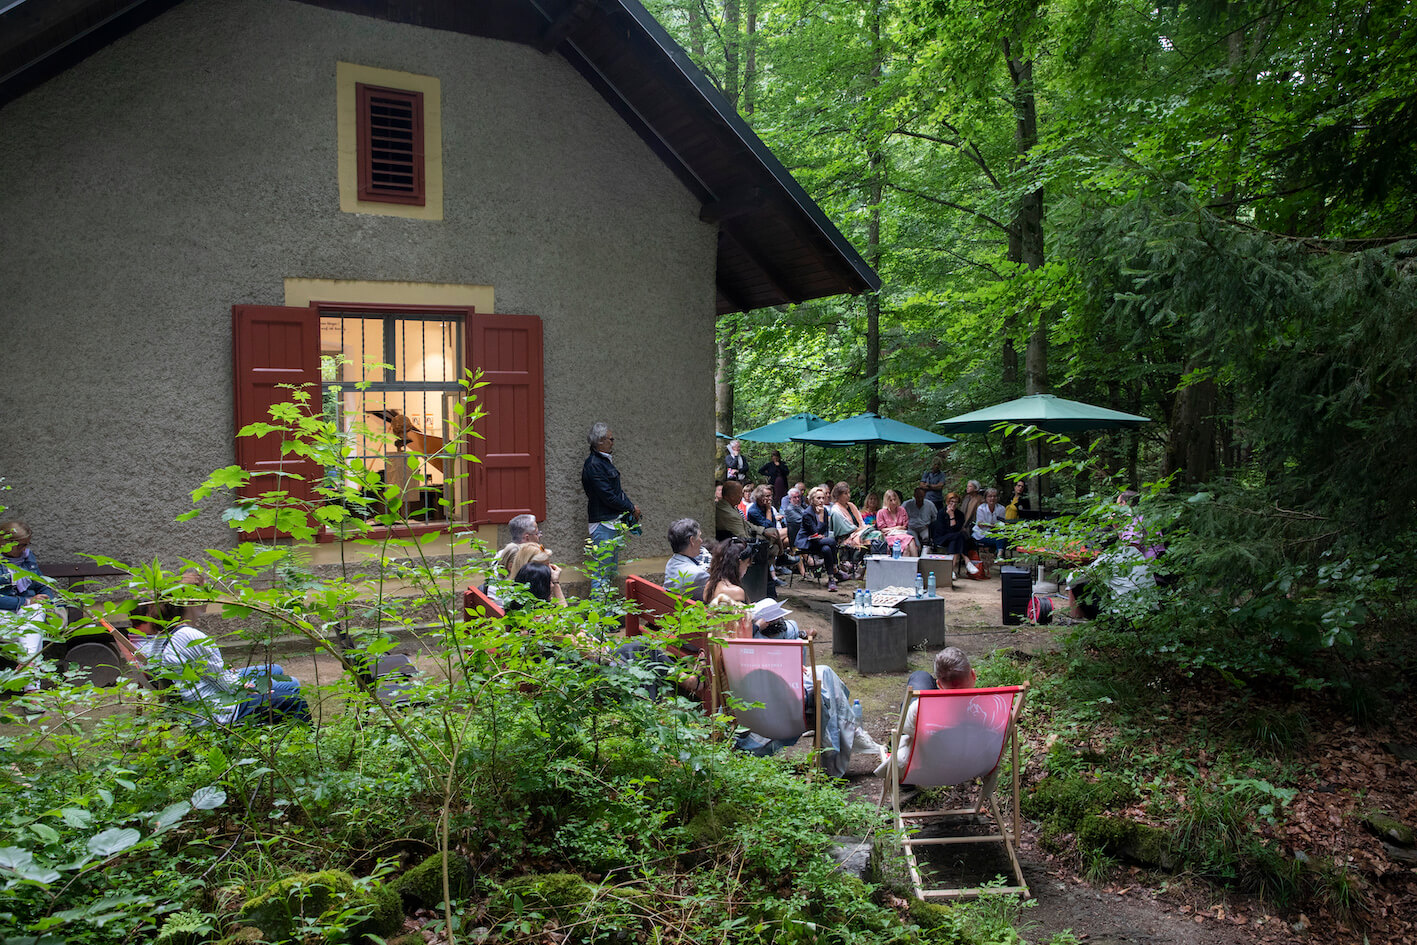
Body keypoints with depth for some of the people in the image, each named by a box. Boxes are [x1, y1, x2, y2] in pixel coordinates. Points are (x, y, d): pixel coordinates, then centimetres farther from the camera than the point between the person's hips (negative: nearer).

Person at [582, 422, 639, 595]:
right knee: (602, 570, -8)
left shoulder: (605, 461, 15)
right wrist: (631, 508, -9)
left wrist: (631, 509, 7)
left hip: (614, 522, 10)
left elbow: (617, 491, 19)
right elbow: (608, 497, -20)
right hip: (602, 523, -10)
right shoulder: (593, 465, -16)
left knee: (611, 570, 14)